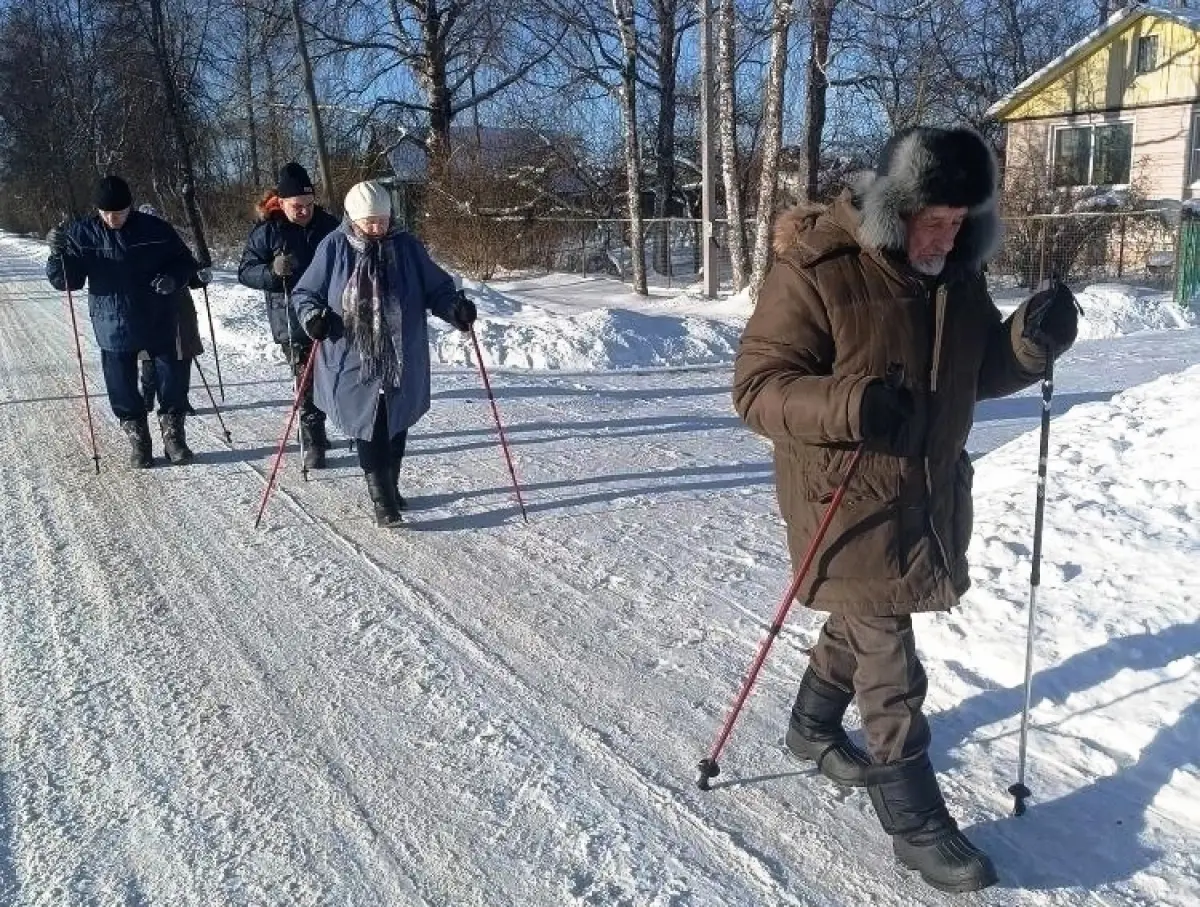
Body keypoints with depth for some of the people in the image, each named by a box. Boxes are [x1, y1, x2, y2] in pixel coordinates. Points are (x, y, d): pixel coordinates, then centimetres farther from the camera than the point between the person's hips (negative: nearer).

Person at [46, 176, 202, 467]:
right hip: (114, 328, 1)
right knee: (123, 390, 6)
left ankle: (174, 437, 23)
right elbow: (66, 280, -3)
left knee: (173, 381, 6)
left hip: (159, 324, 0)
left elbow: (185, 262, 6)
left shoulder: (155, 229, -6)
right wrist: (59, 254, -22)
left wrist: (174, 278, -16)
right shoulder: (82, 234, -3)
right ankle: (138, 441, 23)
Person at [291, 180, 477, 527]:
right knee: (370, 430, 0)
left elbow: (436, 288, 5)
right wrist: (312, 315, -18)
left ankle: (390, 487, 36)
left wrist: (455, 307, -15)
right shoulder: (334, 248, -5)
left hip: (403, 364, 2)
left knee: (396, 428, 14)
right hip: (355, 365, -2)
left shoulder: (406, 246, -1)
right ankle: (382, 499, 13)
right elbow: (305, 293, 3)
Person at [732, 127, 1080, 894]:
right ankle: (916, 820, 13)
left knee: (866, 624, 23)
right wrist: (849, 406, -36)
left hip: (930, 491, 8)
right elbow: (757, 386, -19)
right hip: (847, 499, -7)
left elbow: (979, 371, 12)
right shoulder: (816, 270, -19)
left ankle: (814, 726, 48)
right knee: (888, 658, -2)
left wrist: (1031, 341, -9)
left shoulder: (957, 272, 4)